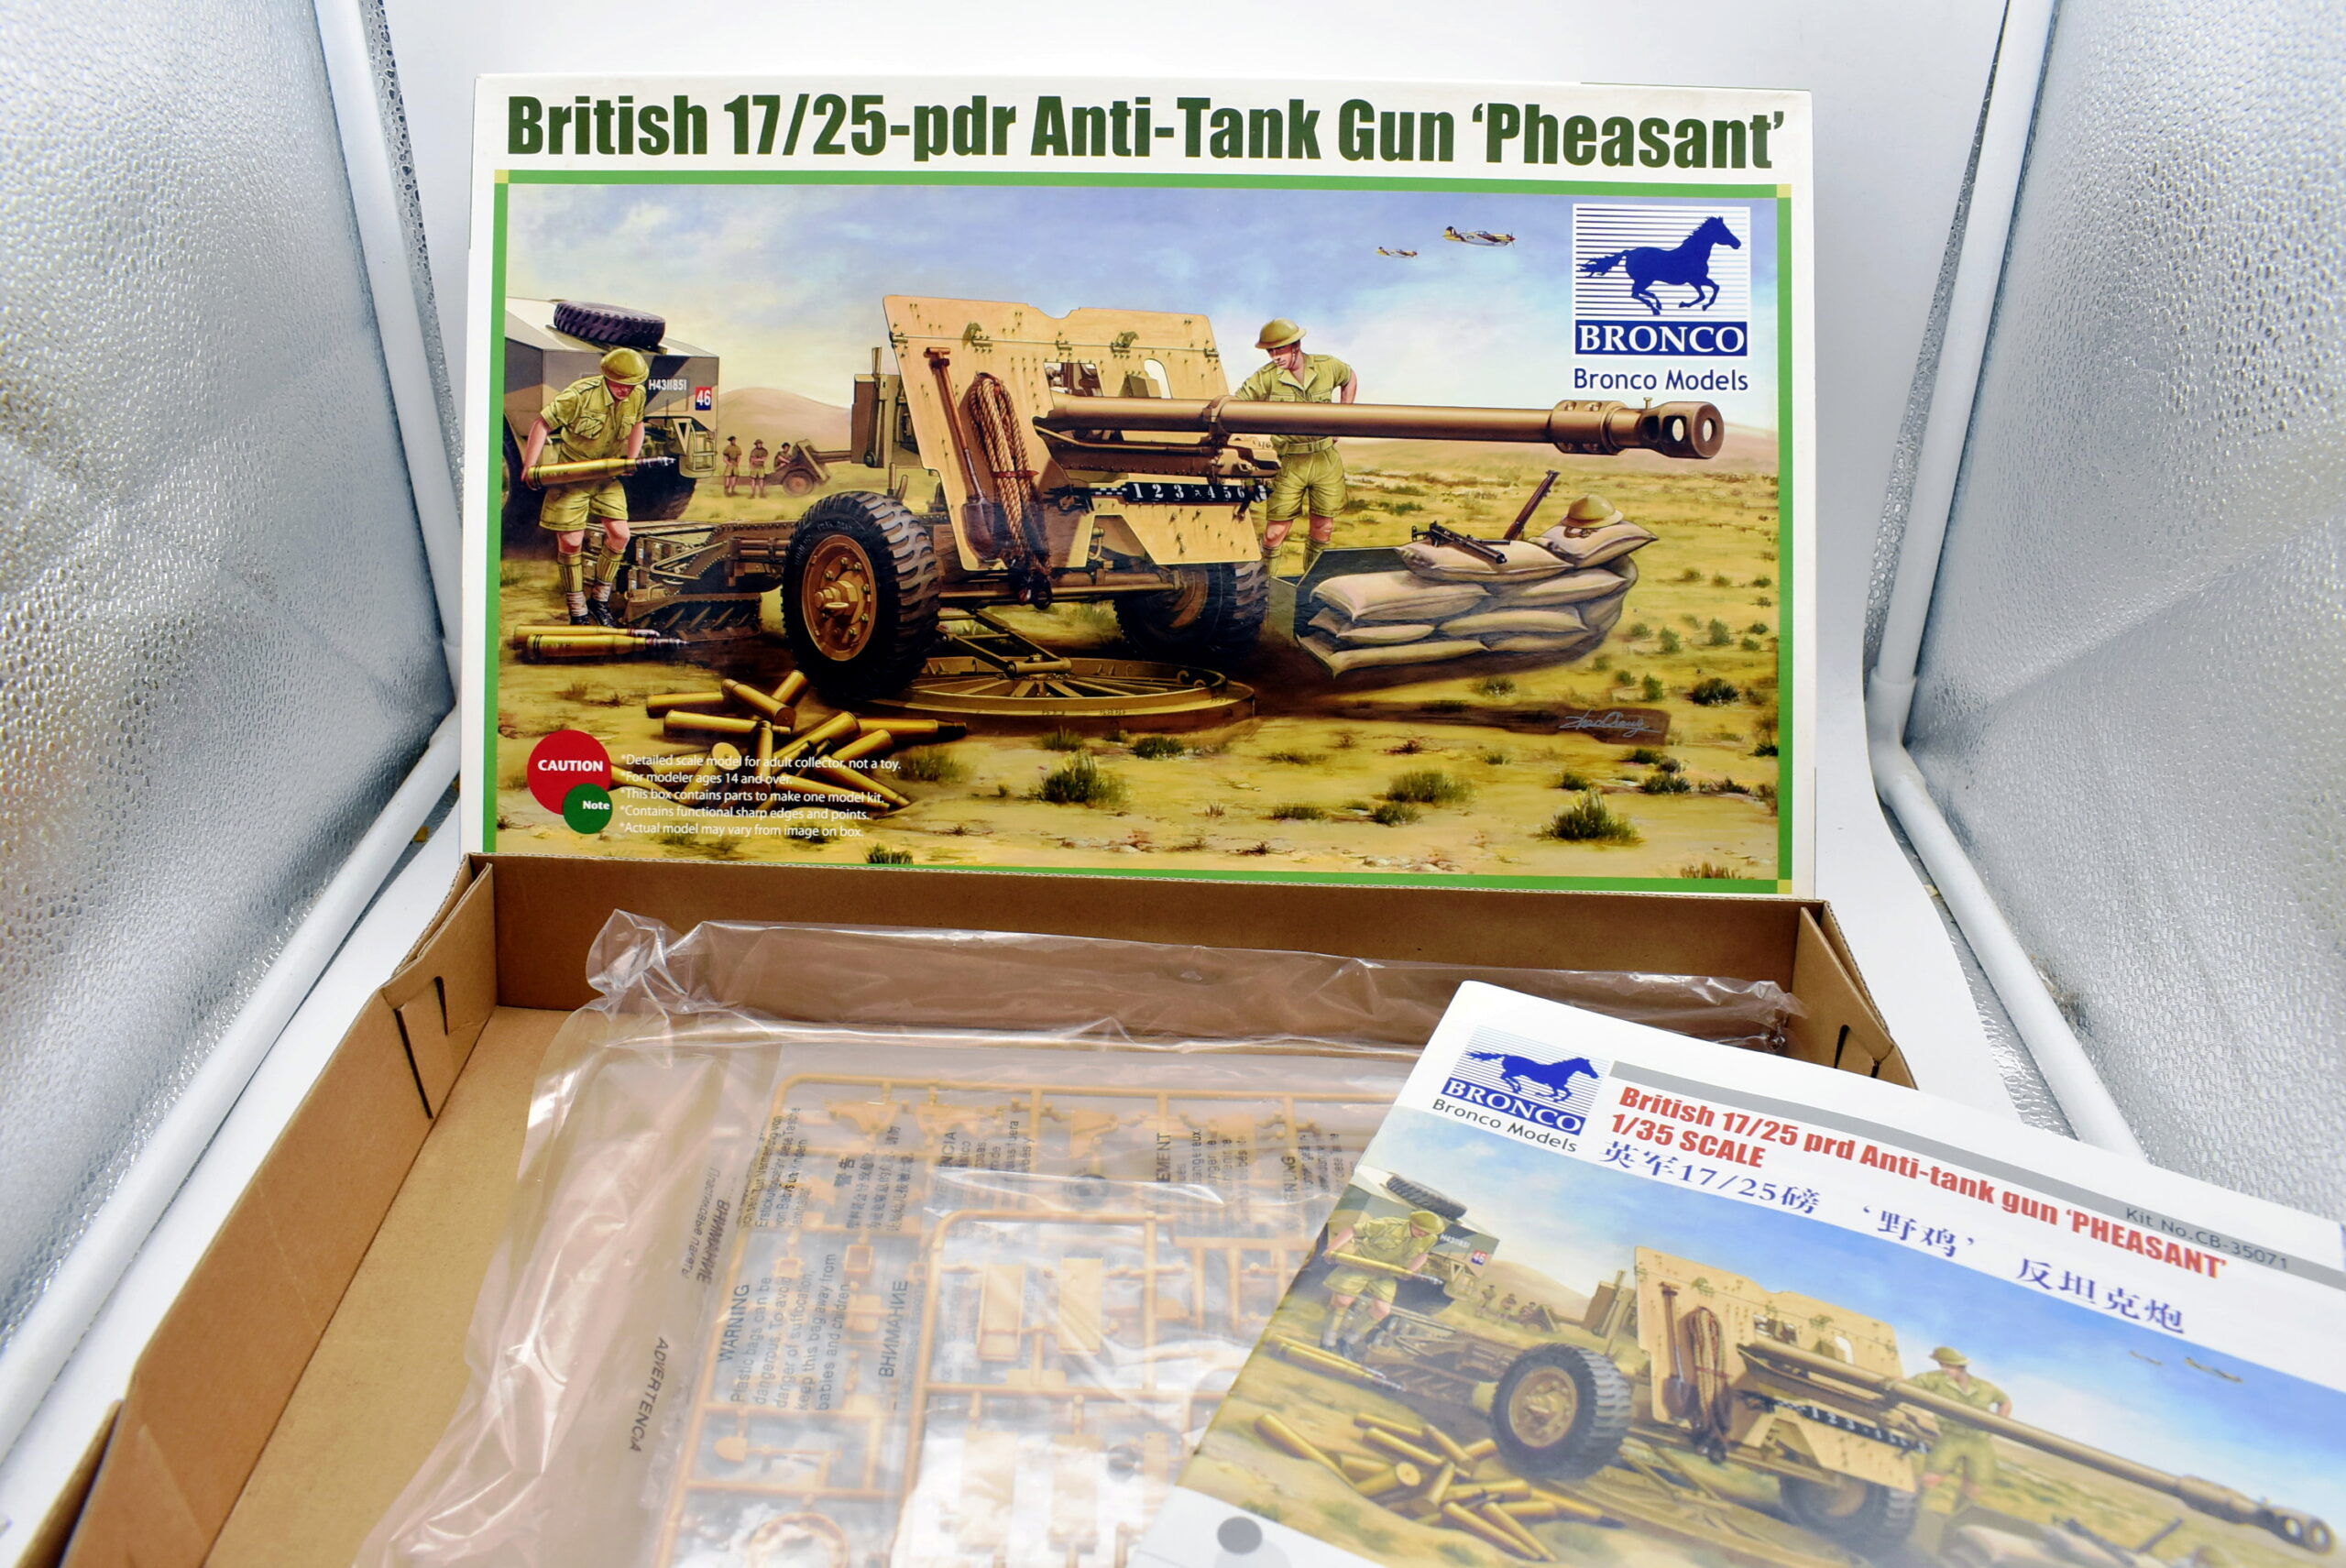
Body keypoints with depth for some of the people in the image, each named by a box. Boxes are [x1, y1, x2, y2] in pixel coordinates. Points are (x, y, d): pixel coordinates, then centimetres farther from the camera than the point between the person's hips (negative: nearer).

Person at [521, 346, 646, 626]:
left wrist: (632, 459, 2)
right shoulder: (580, 395, -23)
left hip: (607, 476, 5)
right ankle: (578, 612, 9)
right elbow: (542, 423, -17)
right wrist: (529, 466, -22)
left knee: (619, 534, -5)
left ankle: (600, 600, 13)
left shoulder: (637, 396, -6)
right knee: (571, 542, -4)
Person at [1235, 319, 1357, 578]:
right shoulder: (1266, 377, -9)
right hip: (1290, 463, -3)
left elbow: (1350, 379, 21)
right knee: (1275, 532, -7)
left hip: (1326, 459, 3)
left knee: (1324, 527, 10)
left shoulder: (1327, 366, -1)